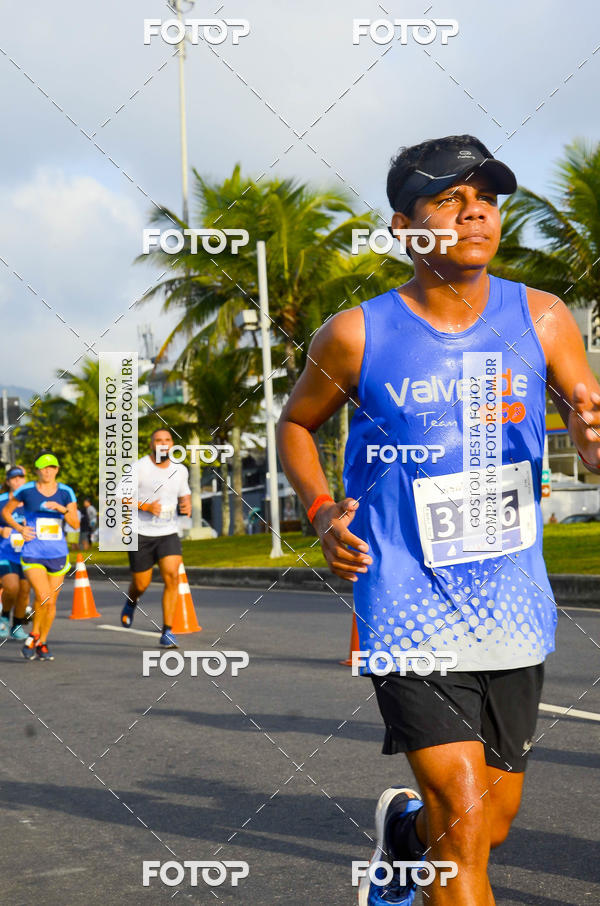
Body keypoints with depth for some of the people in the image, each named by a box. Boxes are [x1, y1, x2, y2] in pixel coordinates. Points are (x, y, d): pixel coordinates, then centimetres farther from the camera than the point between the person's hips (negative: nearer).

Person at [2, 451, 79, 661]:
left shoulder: (66, 492, 2)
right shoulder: (26, 491, -3)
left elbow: (75, 524, -3)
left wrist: (62, 509, -20)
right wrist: (20, 528, -5)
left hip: (58, 555, 3)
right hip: (32, 555, -3)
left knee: (51, 602, 8)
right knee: (43, 596, -21)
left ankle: (42, 643, 27)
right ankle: (33, 635, 4)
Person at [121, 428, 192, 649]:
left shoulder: (180, 470, 6)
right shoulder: (138, 468, -10)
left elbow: (184, 495, 21)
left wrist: (187, 507, -3)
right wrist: (145, 506, -21)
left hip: (169, 533, 3)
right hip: (141, 533, -3)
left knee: (172, 578, -16)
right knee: (141, 584, 6)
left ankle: (167, 632, -10)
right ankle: (131, 602, 46)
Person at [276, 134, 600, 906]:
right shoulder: (356, 336, -6)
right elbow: (295, 423, 11)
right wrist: (322, 512, -6)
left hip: (512, 611, 4)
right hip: (408, 609, -3)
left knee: (492, 826, 16)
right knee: (464, 819, -14)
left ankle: (404, 827, 47)